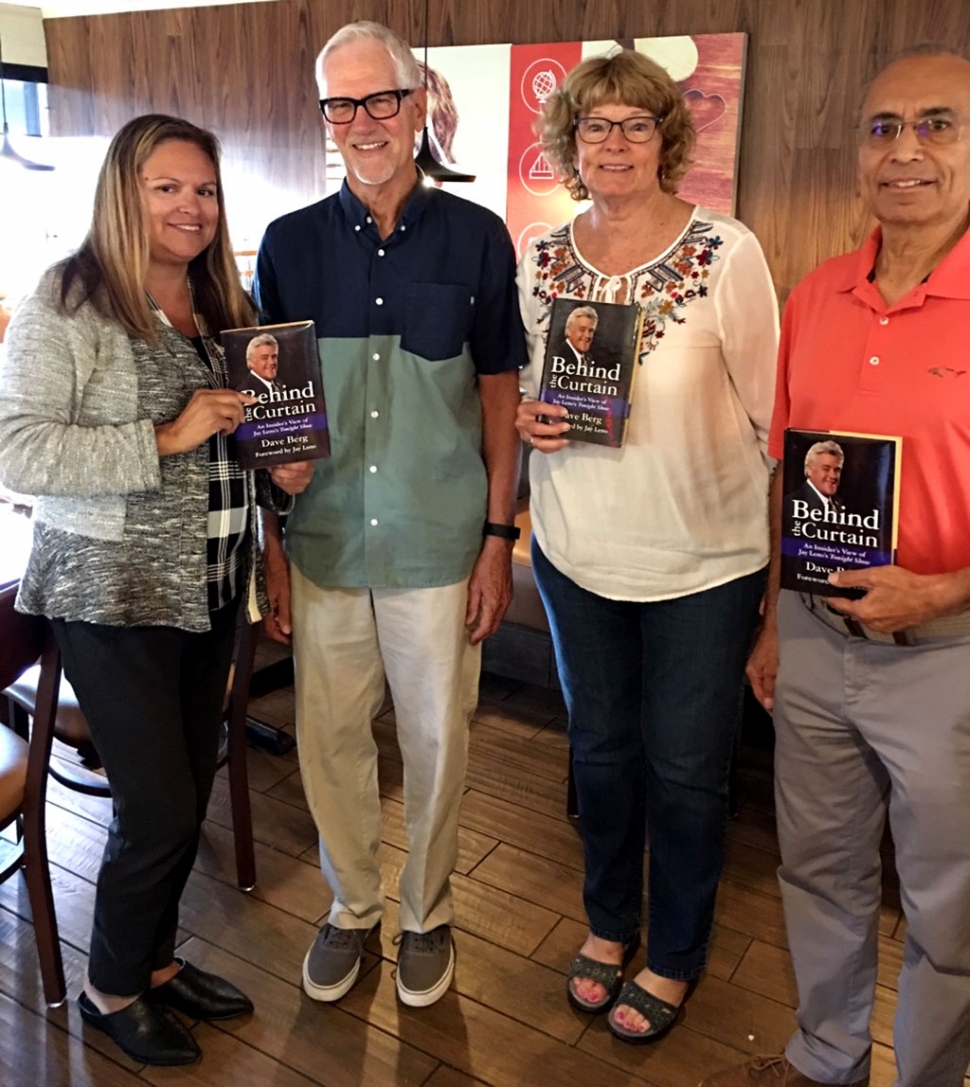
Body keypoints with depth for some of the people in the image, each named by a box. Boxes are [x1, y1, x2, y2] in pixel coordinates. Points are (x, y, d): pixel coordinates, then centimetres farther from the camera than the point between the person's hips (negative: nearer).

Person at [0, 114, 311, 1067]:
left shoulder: (223, 306, 10)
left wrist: (278, 460, 0)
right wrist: (165, 438, -23)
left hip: (208, 588, 7)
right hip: (114, 595, -6)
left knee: (187, 796, 15)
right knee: (159, 809, 0)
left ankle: (156, 958, 38)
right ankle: (112, 988, 27)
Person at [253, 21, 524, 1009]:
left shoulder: (475, 237, -2)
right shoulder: (290, 244, 2)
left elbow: (499, 395, 2)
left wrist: (499, 537, -2)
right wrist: (271, 546, 2)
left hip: (440, 545, -1)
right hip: (323, 545, 2)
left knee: (436, 742, 10)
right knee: (328, 739, 12)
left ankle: (427, 912, 35)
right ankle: (351, 907, 37)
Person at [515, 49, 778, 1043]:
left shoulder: (727, 252, -11)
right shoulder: (541, 260, 1)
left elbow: (768, 408, -8)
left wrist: (785, 550, -7)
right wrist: (529, 422, -10)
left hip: (703, 561, -3)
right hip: (577, 552, 4)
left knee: (685, 768, 10)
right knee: (600, 747, 19)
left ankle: (674, 956, 35)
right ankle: (608, 922, 44)